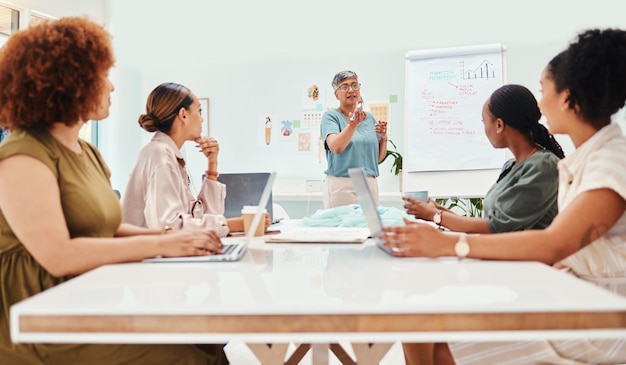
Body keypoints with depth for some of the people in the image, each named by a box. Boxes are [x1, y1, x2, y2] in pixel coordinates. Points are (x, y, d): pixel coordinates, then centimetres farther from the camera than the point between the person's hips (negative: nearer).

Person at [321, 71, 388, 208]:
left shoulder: (369, 118, 13)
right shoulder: (330, 116, -1)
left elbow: (378, 157, 15)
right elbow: (335, 147, -19)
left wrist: (383, 138, -1)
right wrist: (354, 124, -30)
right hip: (341, 185, -4)